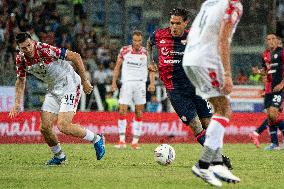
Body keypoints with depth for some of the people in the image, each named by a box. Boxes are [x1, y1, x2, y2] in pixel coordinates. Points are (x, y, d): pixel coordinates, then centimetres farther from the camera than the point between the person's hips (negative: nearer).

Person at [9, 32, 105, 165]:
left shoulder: (45, 50, -27)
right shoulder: (20, 59, -6)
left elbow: (76, 57, -22)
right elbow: (20, 81, 14)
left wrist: (84, 82, -17)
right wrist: (17, 103, 5)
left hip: (70, 85, -7)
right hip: (53, 90, 7)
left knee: (63, 126, -19)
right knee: (45, 128, 0)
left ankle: (96, 140, 2)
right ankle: (59, 156, 24)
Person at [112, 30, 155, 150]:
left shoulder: (146, 53, 2)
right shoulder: (124, 51, 2)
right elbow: (117, 67, 8)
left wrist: (152, 83, -12)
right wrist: (114, 82, -1)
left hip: (140, 84, 0)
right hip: (126, 83, 0)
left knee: (139, 113, 2)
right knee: (122, 111, -9)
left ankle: (135, 142, 6)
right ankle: (122, 141, -5)